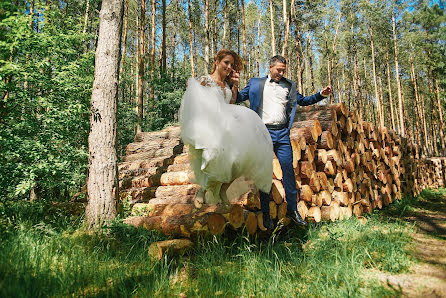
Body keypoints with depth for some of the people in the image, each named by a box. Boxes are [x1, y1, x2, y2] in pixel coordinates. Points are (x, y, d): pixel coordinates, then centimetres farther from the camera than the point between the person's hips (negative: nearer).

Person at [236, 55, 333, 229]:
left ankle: (292, 209, 14)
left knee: (288, 169, 0)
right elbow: (238, 98, 11)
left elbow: (303, 101, 25)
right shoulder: (256, 84, 11)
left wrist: (321, 95, 14)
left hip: (282, 133, 2)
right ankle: (265, 213, 11)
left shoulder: (289, 86, 17)